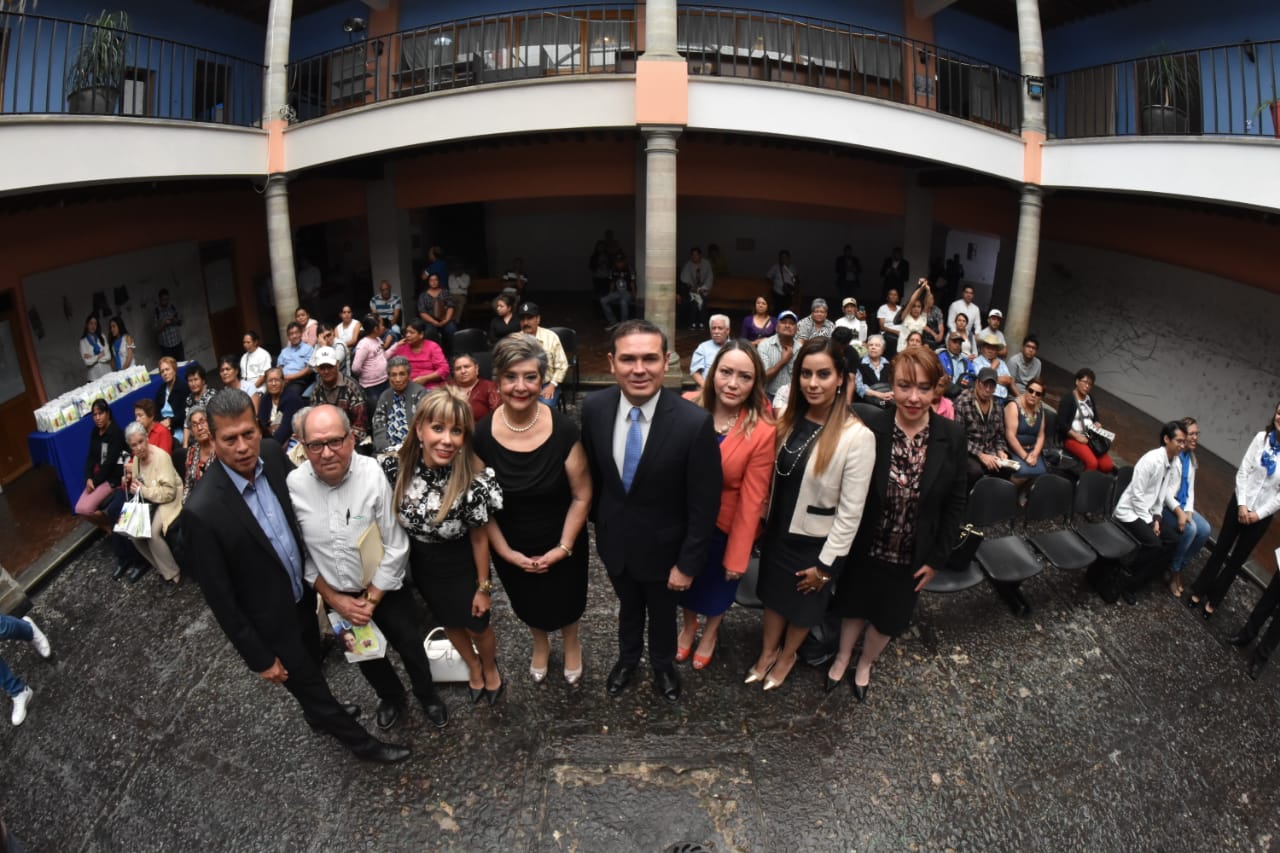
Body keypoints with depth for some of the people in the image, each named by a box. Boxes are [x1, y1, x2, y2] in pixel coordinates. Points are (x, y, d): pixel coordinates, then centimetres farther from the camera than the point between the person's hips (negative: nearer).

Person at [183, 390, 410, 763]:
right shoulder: (202, 512, -32)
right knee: (305, 679, 16)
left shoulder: (272, 454, -16)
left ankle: (320, 712, 59)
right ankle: (359, 740, 40)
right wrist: (260, 659, -13)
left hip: (304, 592, 6)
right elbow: (220, 598, -21)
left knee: (311, 666, 30)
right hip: (271, 620, -6)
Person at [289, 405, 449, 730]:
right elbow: (299, 552, -8)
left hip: (385, 589, -3)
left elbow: (395, 547, -20)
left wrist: (371, 599, -15)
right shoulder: (293, 484, -20)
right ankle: (391, 697, 55)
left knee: (410, 646, 18)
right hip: (335, 596, 3)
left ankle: (428, 695, 49)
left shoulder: (375, 475, -28)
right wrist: (333, 598, -10)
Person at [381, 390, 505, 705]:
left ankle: (491, 669, 55)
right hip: (421, 564, 3)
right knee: (450, 623, 27)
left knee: (476, 626, 21)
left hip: (462, 566, -3)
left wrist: (483, 588, -7)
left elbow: (479, 538, -18)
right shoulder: (395, 467, -24)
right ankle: (474, 669, 57)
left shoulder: (473, 480, -33)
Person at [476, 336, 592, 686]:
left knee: (565, 602, 24)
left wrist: (563, 548, -14)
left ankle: (571, 643, 59)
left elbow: (581, 496, -14)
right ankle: (540, 644, 62)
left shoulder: (564, 430, -24)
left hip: (562, 545, -1)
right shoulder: (482, 436, -20)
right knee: (528, 604, 29)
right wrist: (505, 551, -10)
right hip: (511, 550, 2)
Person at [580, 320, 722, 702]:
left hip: (663, 546, -2)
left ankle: (663, 663, 57)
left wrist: (688, 563, -14)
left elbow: (704, 503, -20)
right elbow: (592, 472, 1)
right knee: (628, 607, 30)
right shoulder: (594, 408, -17)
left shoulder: (695, 422, -30)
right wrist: (598, 520, 11)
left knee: (662, 612, 26)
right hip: (614, 540, 3)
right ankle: (628, 657, 60)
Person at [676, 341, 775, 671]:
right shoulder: (688, 406, -19)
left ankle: (710, 633, 58)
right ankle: (688, 625, 59)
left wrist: (737, 556, -13)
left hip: (726, 524, -2)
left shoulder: (762, 430, -26)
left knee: (718, 580, 25)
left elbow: (751, 498, -19)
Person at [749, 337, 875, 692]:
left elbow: (851, 510, -19)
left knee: (803, 600, 20)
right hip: (777, 529, 4)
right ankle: (768, 651, 47)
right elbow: (772, 478, 3)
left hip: (815, 540, -4)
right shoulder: (789, 420, -4)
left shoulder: (857, 436, -23)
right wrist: (763, 523, 6)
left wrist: (826, 562, -15)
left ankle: (787, 656, 47)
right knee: (773, 591, 22)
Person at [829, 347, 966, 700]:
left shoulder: (952, 437, -15)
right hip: (865, 548, -1)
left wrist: (936, 558, -3)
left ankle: (865, 664, 51)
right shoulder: (870, 428, -20)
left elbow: (955, 504, -5)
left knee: (888, 617, 22)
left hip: (912, 556, 2)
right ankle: (842, 658, 50)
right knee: (855, 606, 22)